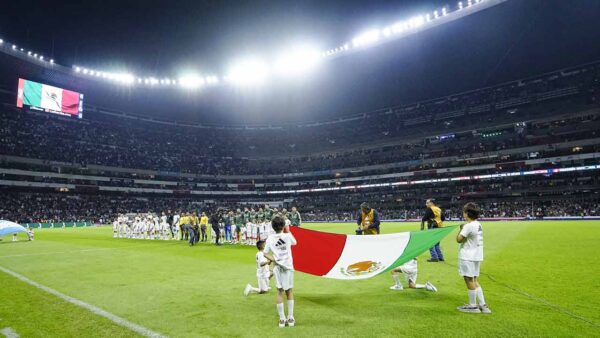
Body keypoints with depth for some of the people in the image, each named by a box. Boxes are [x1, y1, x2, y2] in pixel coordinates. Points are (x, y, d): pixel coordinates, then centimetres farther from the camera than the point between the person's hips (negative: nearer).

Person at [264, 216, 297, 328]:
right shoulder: (288, 236, -10)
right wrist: (288, 230, 17)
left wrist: (274, 260, -6)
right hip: (288, 266, -1)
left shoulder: (270, 238, -5)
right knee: (289, 292, 12)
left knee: (280, 292, 9)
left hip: (277, 267, 1)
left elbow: (265, 254, -5)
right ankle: (290, 318, 17)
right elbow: (294, 242, 13)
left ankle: (282, 319, 13)